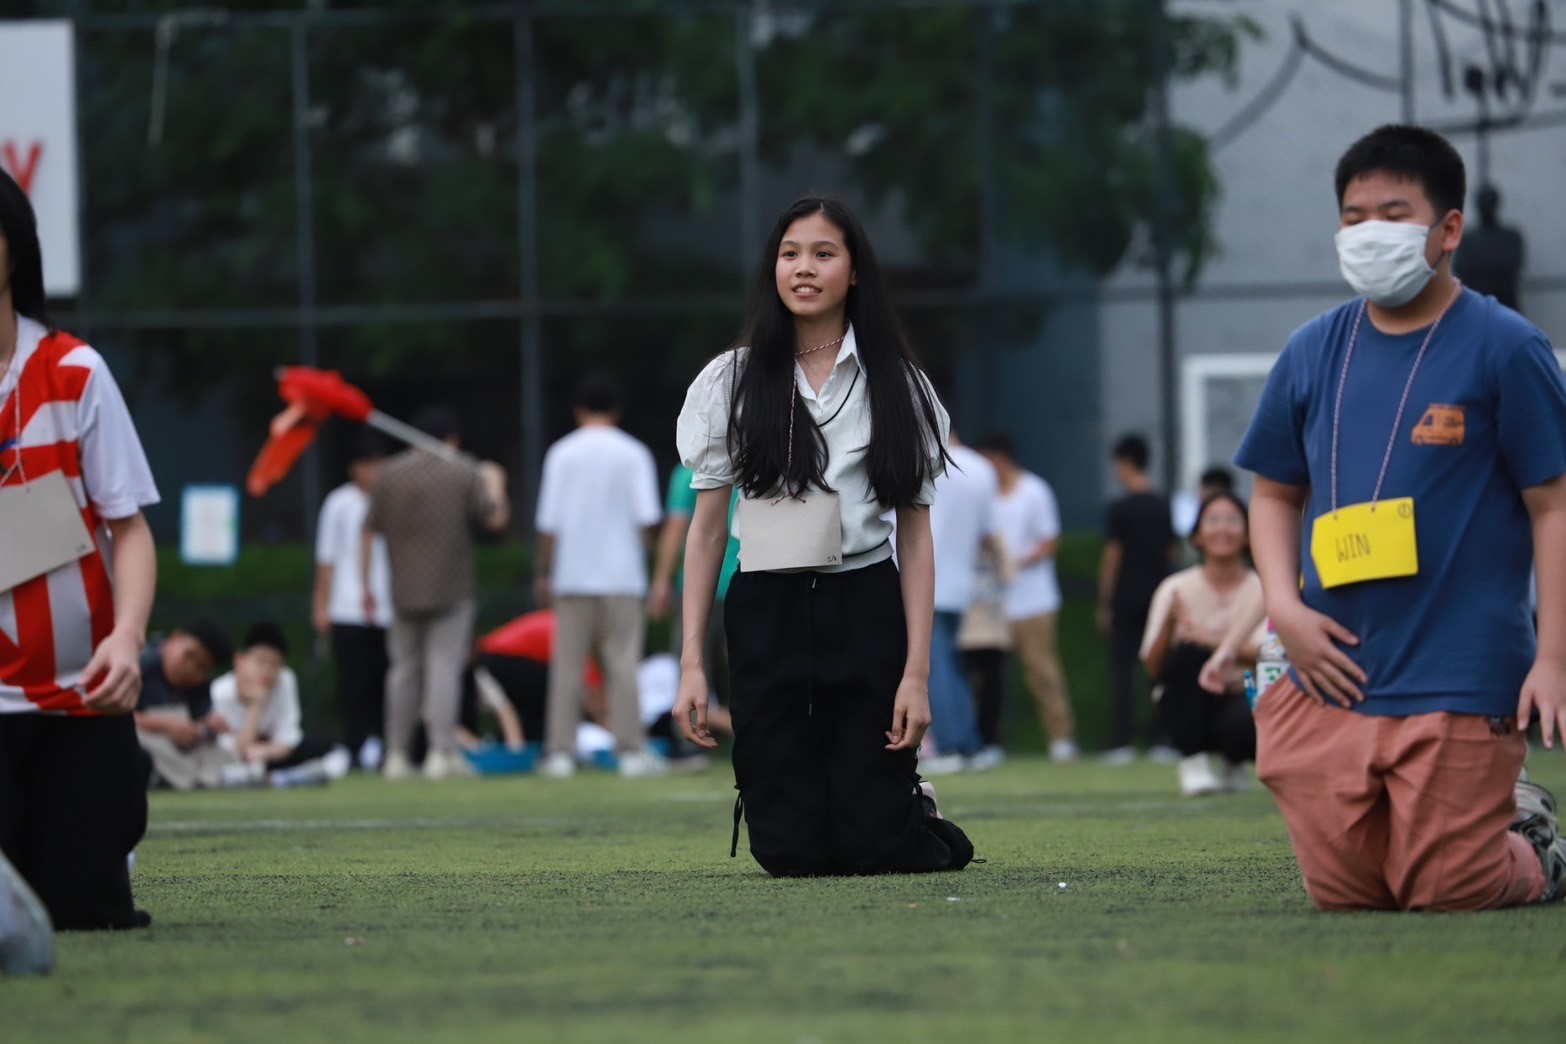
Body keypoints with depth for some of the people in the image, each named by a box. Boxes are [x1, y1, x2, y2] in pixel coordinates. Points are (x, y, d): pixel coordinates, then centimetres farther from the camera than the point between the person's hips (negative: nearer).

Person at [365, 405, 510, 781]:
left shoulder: (390, 473, 7)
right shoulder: (465, 472, -1)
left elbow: (368, 532, 5)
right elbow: (496, 519, -3)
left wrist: (366, 585, 10)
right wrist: (495, 485, 16)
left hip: (404, 592, 3)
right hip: (451, 592, -3)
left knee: (404, 669, 10)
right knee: (444, 666, -4)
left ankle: (397, 755, 9)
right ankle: (442, 752, -12)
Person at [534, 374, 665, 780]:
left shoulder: (562, 454, 2)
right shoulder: (633, 454, 1)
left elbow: (549, 523, 0)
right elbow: (646, 518, -4)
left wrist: (543, 573, 7)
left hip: (571, 578, 1)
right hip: (621, 575, -1)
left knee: (567, 665, 3)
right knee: (623, 662, 0)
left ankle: (559, 751, 0)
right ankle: (631, 750, -5)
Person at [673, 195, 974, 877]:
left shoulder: (897, 386, 3)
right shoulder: (731, 382, 4)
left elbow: (915, 536, 2)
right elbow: (706, 526, 5)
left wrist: (917, 673, -7)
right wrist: (692, 664, -2)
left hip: (867, 612, 0)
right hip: (765, 614, 1)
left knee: (876, 845, -5)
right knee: (790, 850, -6)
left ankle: (921, 809, 29)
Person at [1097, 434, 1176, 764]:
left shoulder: (1122, 508, -9)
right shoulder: (1164, 507, 7)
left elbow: (1112, 557, -8)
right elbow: (1171, 552, 13)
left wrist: (1104, 604, -3)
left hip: (1126, 600, -5)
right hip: (1158, 595, 5)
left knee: (1122, 672, -3)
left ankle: (1122, 743, -7)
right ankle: (1159, 739, 4)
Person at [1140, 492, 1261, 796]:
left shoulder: (1261, 590, -5)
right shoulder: (1177, 589, -4)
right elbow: (1153, 667, -10)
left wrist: (1217, 643, -39)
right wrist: (1168, 624, -29)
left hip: (1239, 697, 0)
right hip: (1188, 704, 0)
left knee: (1247, 724, -36)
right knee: (1189, 650, -30)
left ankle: (1234, 762, 6)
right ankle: (1193, 762, -18)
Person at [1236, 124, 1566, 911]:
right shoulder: (1314, 353, 9)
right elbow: (1276, 493, 18)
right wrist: (1283, 606, 0)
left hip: (1461, 685, -5)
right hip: (1333, 677, 5)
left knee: (1448, 892, -8)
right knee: (1346, 893, 3)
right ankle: (1496, 818, 31)